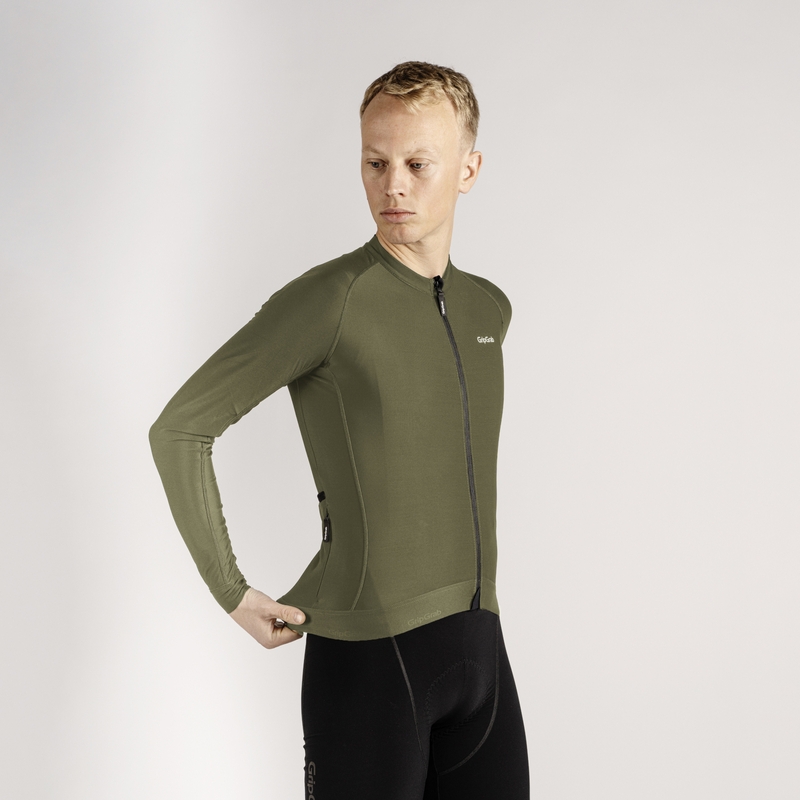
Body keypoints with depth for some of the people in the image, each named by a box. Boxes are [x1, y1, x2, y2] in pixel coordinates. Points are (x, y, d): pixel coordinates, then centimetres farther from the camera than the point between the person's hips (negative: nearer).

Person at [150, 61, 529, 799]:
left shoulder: (489, 310, 9)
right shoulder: (329, 300, -12)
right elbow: (180, 429, -10)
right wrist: (233, 594, -8)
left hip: (480, 645, 6)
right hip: (369, 653, -6)